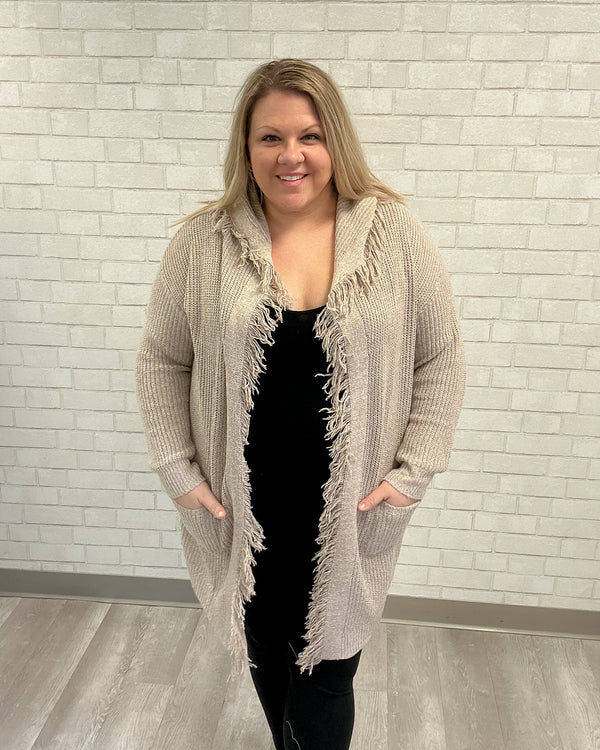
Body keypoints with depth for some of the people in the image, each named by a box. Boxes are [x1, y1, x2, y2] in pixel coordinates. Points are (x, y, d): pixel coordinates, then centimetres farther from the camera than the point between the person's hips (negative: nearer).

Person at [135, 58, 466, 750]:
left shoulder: (394, 232, -6)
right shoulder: (202, 242, -5)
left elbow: (441, 358, -1)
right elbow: (161, 360, 2)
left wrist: (413, 471, -7)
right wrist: (178, 472, -4)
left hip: (350, 512, -1)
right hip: (244, 509, 2)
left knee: (325, 682, 12)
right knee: (266, 659, 24)